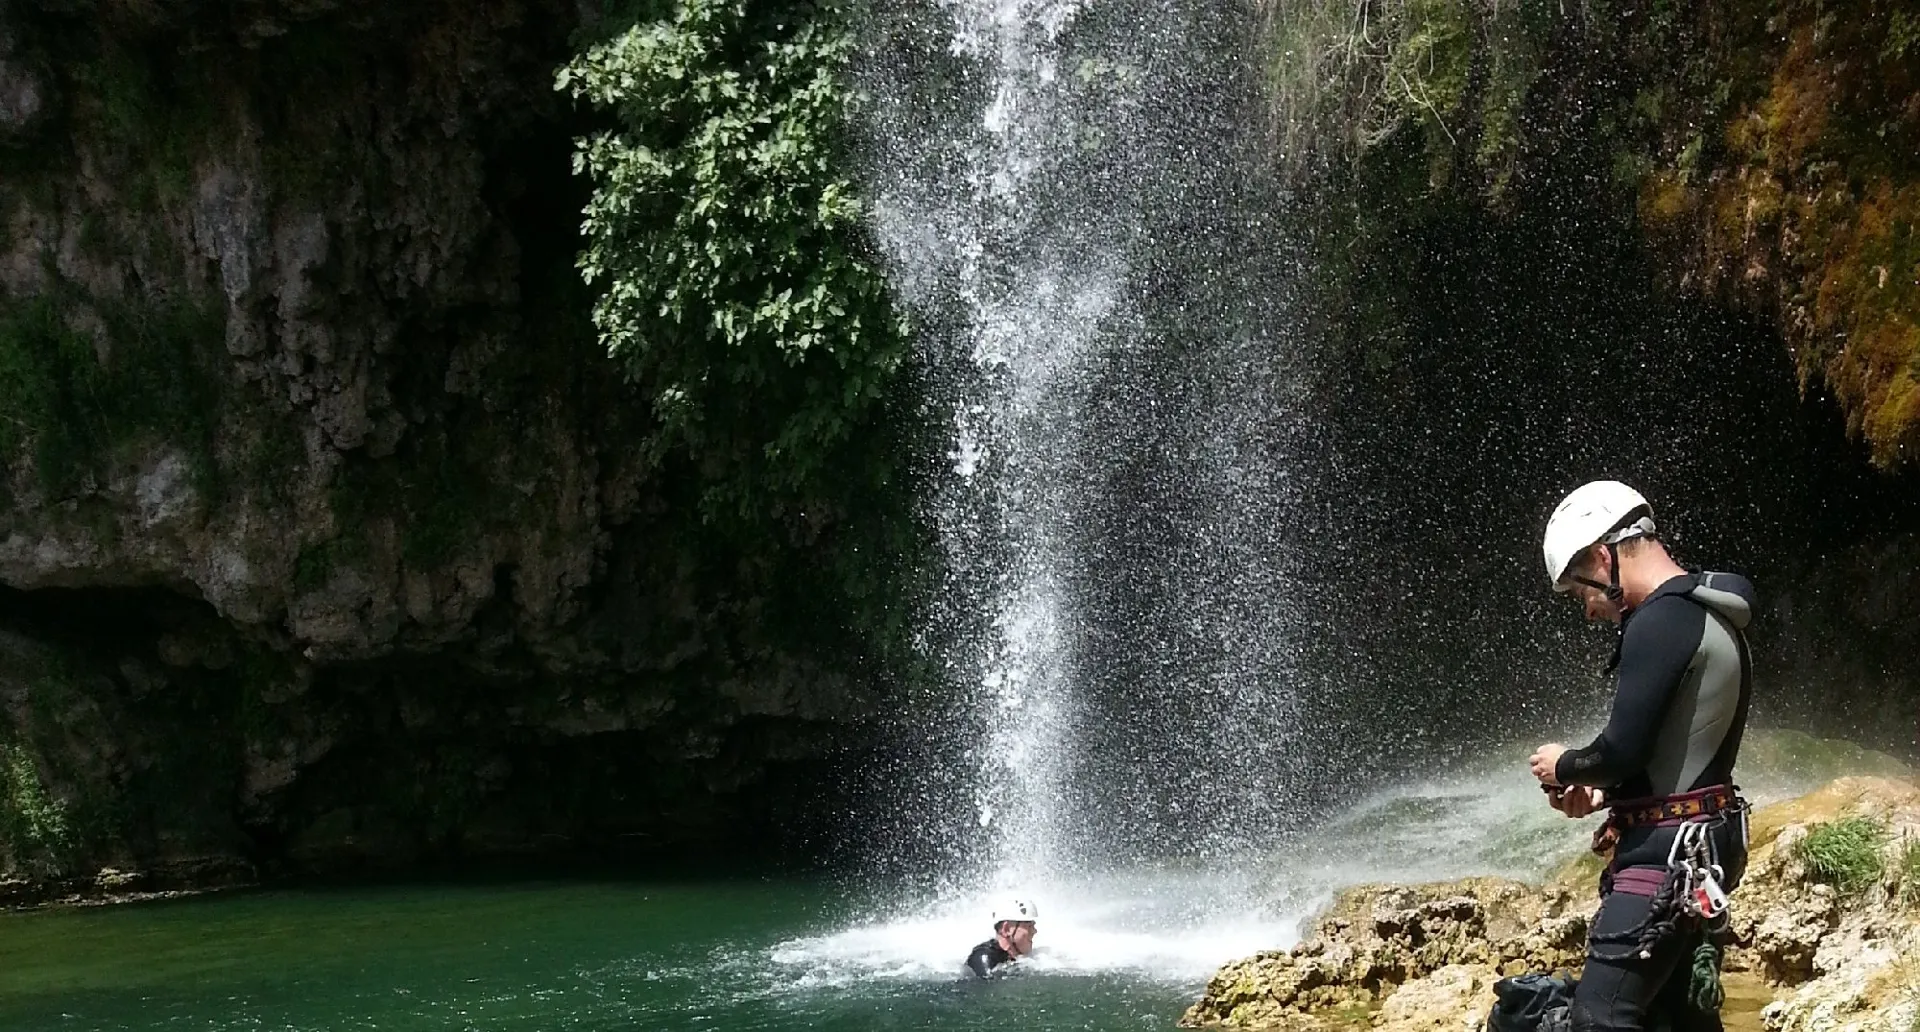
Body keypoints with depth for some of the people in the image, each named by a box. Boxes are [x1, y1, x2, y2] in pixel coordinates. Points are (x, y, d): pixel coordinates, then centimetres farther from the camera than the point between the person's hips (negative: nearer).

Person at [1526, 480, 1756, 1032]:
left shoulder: (1660, 622, -16)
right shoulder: (1711, 618, 16)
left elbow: (1623, 748, -21)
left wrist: (1566, 767, -1)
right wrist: (1604, 793, 13)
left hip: (1666, 853, -11)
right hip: (1701, 847, 11)